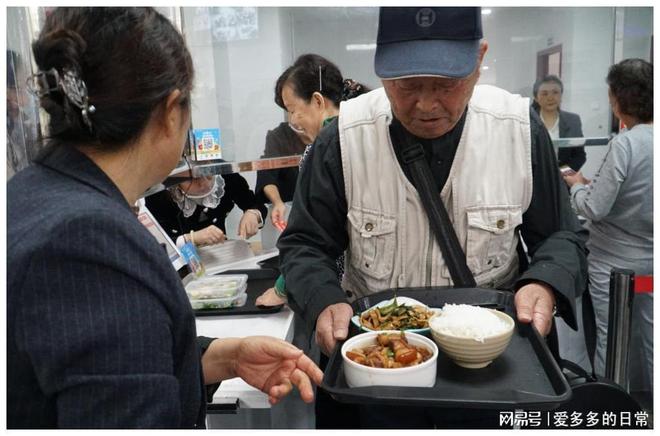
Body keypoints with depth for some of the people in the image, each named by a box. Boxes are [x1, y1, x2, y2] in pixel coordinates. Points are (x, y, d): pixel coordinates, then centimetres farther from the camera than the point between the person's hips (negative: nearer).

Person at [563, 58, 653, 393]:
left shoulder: (625, 143, -21)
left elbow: (594, 208, -21)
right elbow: (638, 193, 9)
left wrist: (576, 185, -3)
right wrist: (594, 183, 8)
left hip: (615, 261, -7)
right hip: (651, 258, 7)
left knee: (610, 339, 9)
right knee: (649, 337, 18)